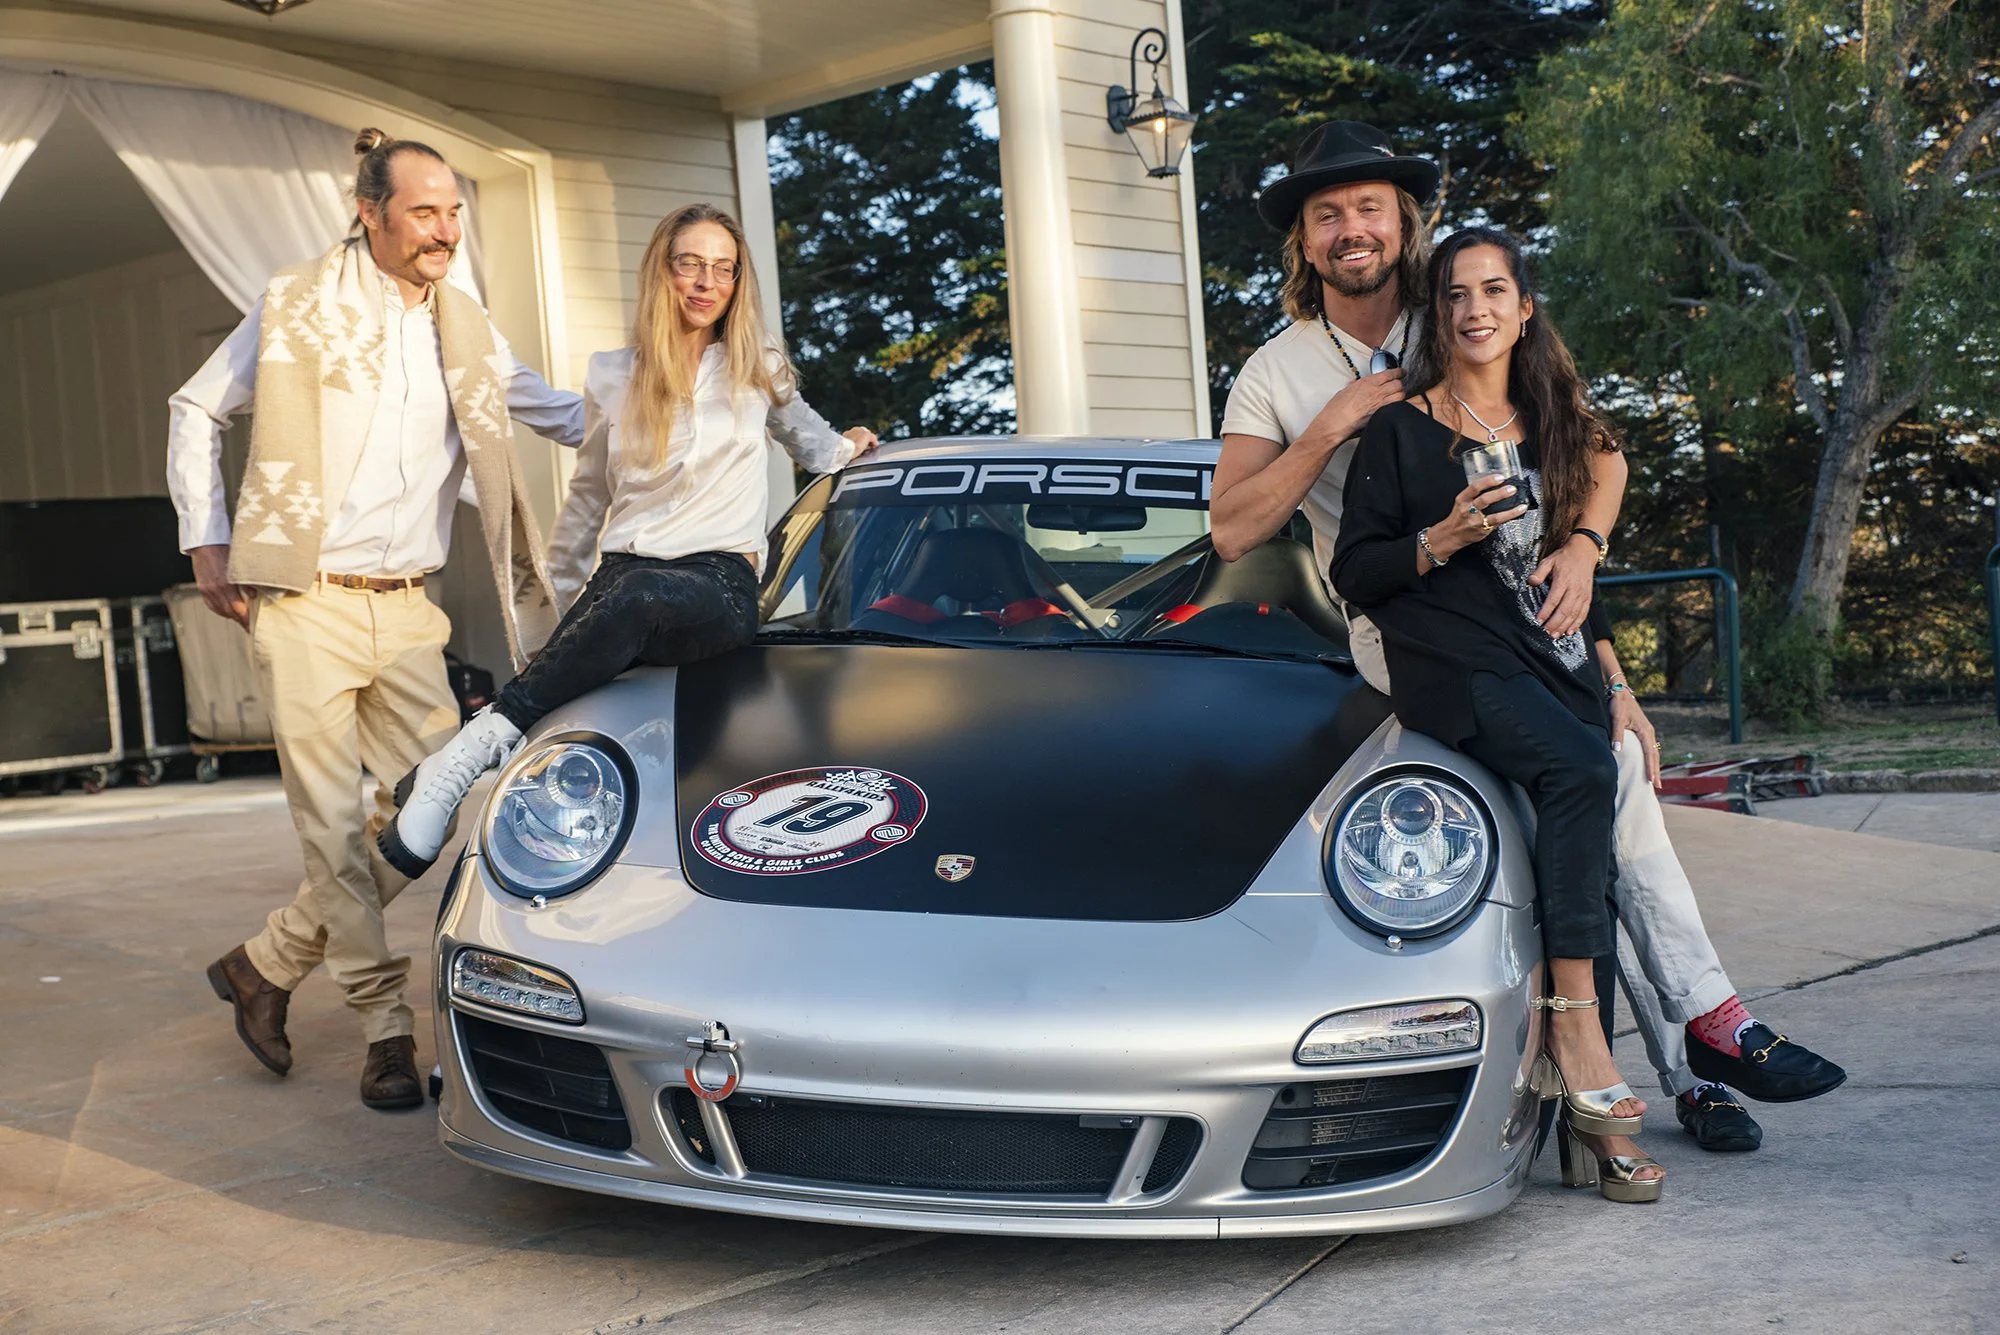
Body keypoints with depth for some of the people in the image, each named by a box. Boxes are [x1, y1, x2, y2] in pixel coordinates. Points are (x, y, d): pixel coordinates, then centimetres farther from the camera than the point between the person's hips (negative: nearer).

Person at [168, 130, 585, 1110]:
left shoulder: (464, 329, 13)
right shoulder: (298, 310, -1)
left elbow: (553, 412, 23)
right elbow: (196, 411, 7)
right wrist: (207, 543, 0)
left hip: (405, 608, 5)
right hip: (306, 605, -5)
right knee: (335, 823, -5)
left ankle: (268, 965, 17)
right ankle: (387, 1026, 6)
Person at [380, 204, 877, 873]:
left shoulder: (757, 369, 13)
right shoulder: (613, 376, 15)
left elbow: (808, 439, 34)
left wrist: (845, 448, 15)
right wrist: (558, 589, 27)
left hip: (721, 587, -2)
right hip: (619, 576, 2)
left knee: (637, 595, -41)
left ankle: (477, 743, -43)